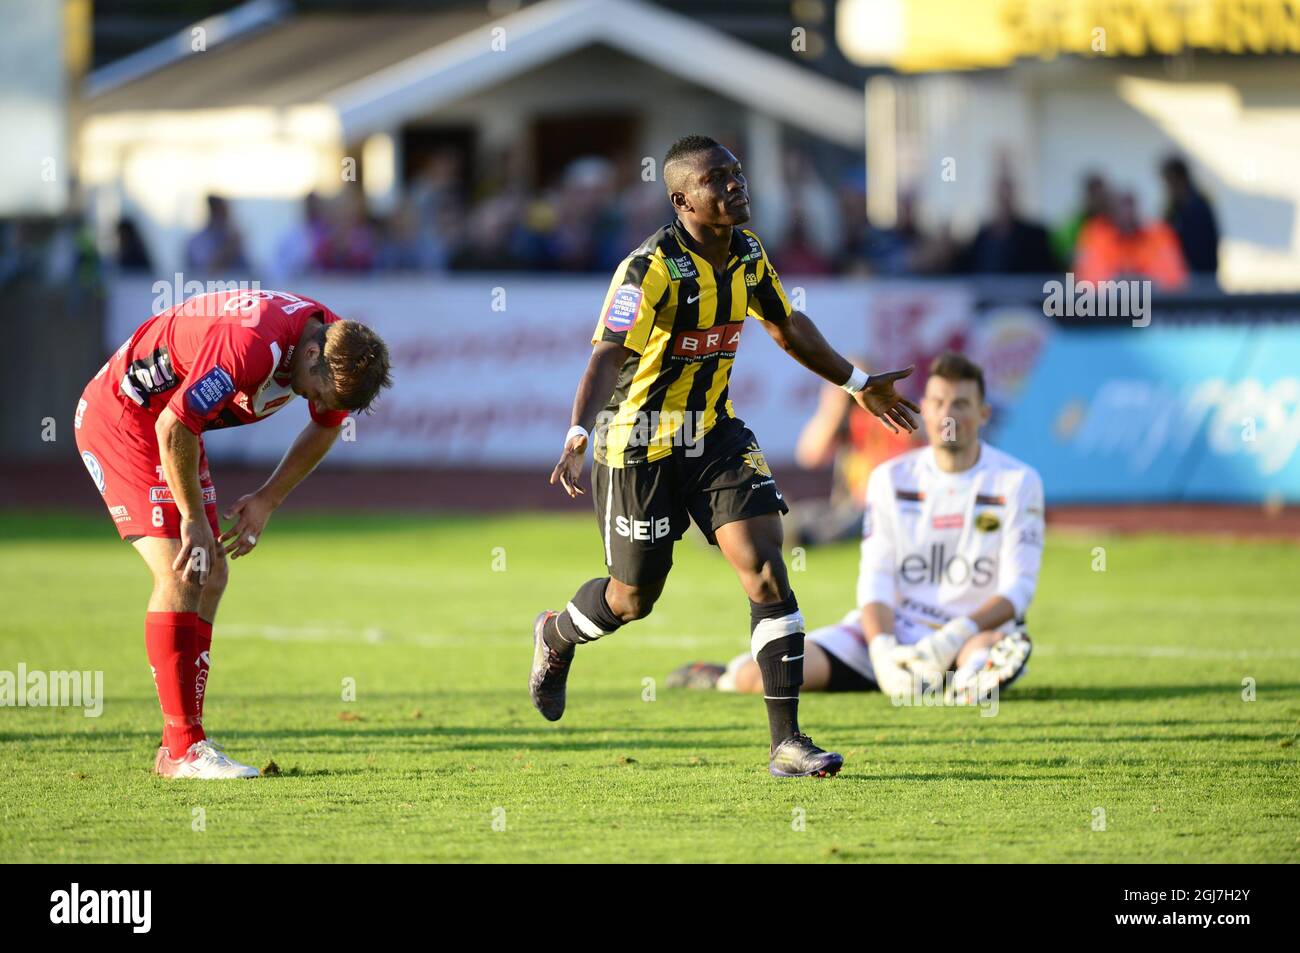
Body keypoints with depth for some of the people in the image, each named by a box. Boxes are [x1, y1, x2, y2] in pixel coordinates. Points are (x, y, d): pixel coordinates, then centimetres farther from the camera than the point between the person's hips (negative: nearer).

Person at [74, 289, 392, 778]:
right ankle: (183, 748, -15)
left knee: (210, 577, 5)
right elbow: (174, 426, -31)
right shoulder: (252, 344, -36)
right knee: (180, 576, -16)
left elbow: (325, 428, 11)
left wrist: (267, 500, 3)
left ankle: (178, 748, 8)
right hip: (117, 417, -9)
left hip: (169, 424, 9)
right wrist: (194, 520, -19)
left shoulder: (337, 345, -8)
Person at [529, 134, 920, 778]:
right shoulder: (650, 268, -21)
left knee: (767, 572, -12)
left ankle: (786, 743, -10)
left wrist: (857, 384, 28)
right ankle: (555, 639, 45)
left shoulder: (747, 253, 1)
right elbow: (607, 356, -30)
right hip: (641, 447, -5)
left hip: (715, 434, 5)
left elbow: (787, 326, 20)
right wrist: (578, 436, -46)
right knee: (633, 598, 8)